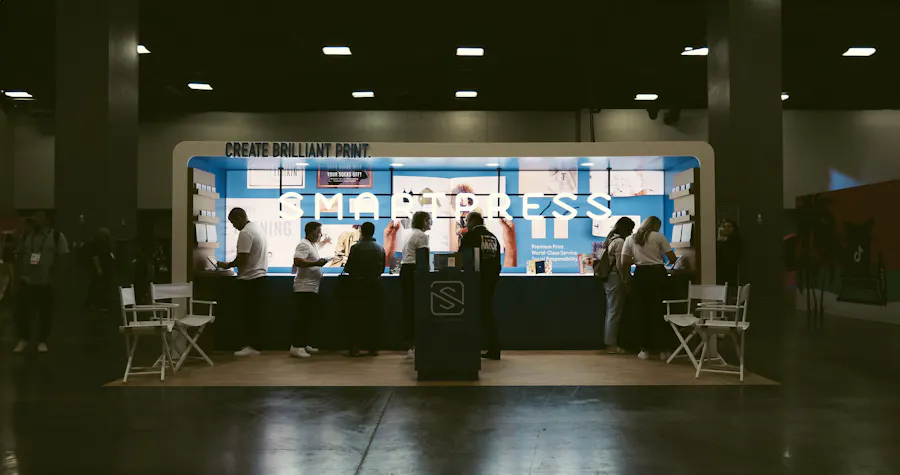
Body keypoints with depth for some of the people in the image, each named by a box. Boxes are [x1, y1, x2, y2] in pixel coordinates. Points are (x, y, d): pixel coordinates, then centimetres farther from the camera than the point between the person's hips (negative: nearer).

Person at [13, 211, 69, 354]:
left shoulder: (57, 236, -3)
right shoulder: (26, 236, 9)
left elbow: (62, 259, -5)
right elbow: (19, 256, 13)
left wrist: (52, 275, -10)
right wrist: (20, 273, 0)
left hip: (46, 283, -3)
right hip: (26, 281, 3)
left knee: (45, 313, 3)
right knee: (21, 310, 3)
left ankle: (42, 341, 17)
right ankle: (24, 339, 21)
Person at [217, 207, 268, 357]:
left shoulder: (245, 233, -18)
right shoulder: (257, 227, 13)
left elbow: (242, 259, -22)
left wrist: (227, 265, -6)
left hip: (249, 278, -10)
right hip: (259, 275, 10)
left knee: (249, 314, -4)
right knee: (255, 313, 11)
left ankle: (252, 346, -1)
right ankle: (254, 345, 16)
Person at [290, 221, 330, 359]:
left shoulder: (314, 245, 18)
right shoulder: (304, 245, -13)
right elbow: (298, 262, -27)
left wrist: (320, 262, 13)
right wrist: (316, 263, -27)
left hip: (312, 288, 10)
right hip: (305, 288, -10)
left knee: (309, 317, 13)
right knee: (303, 317, -10)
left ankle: (304, 344, 20)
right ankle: (296, 347, -8)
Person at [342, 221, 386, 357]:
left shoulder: (356, 248, -11)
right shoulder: (380, 249, 1)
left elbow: (348, 268, -8)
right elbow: (382, 268, 9)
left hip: (359, 286, -3)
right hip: (375, 286, 3)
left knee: (356, 316, 3)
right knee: (373, 316, 9)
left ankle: (354, 348, 0)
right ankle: (373, 347, 11)